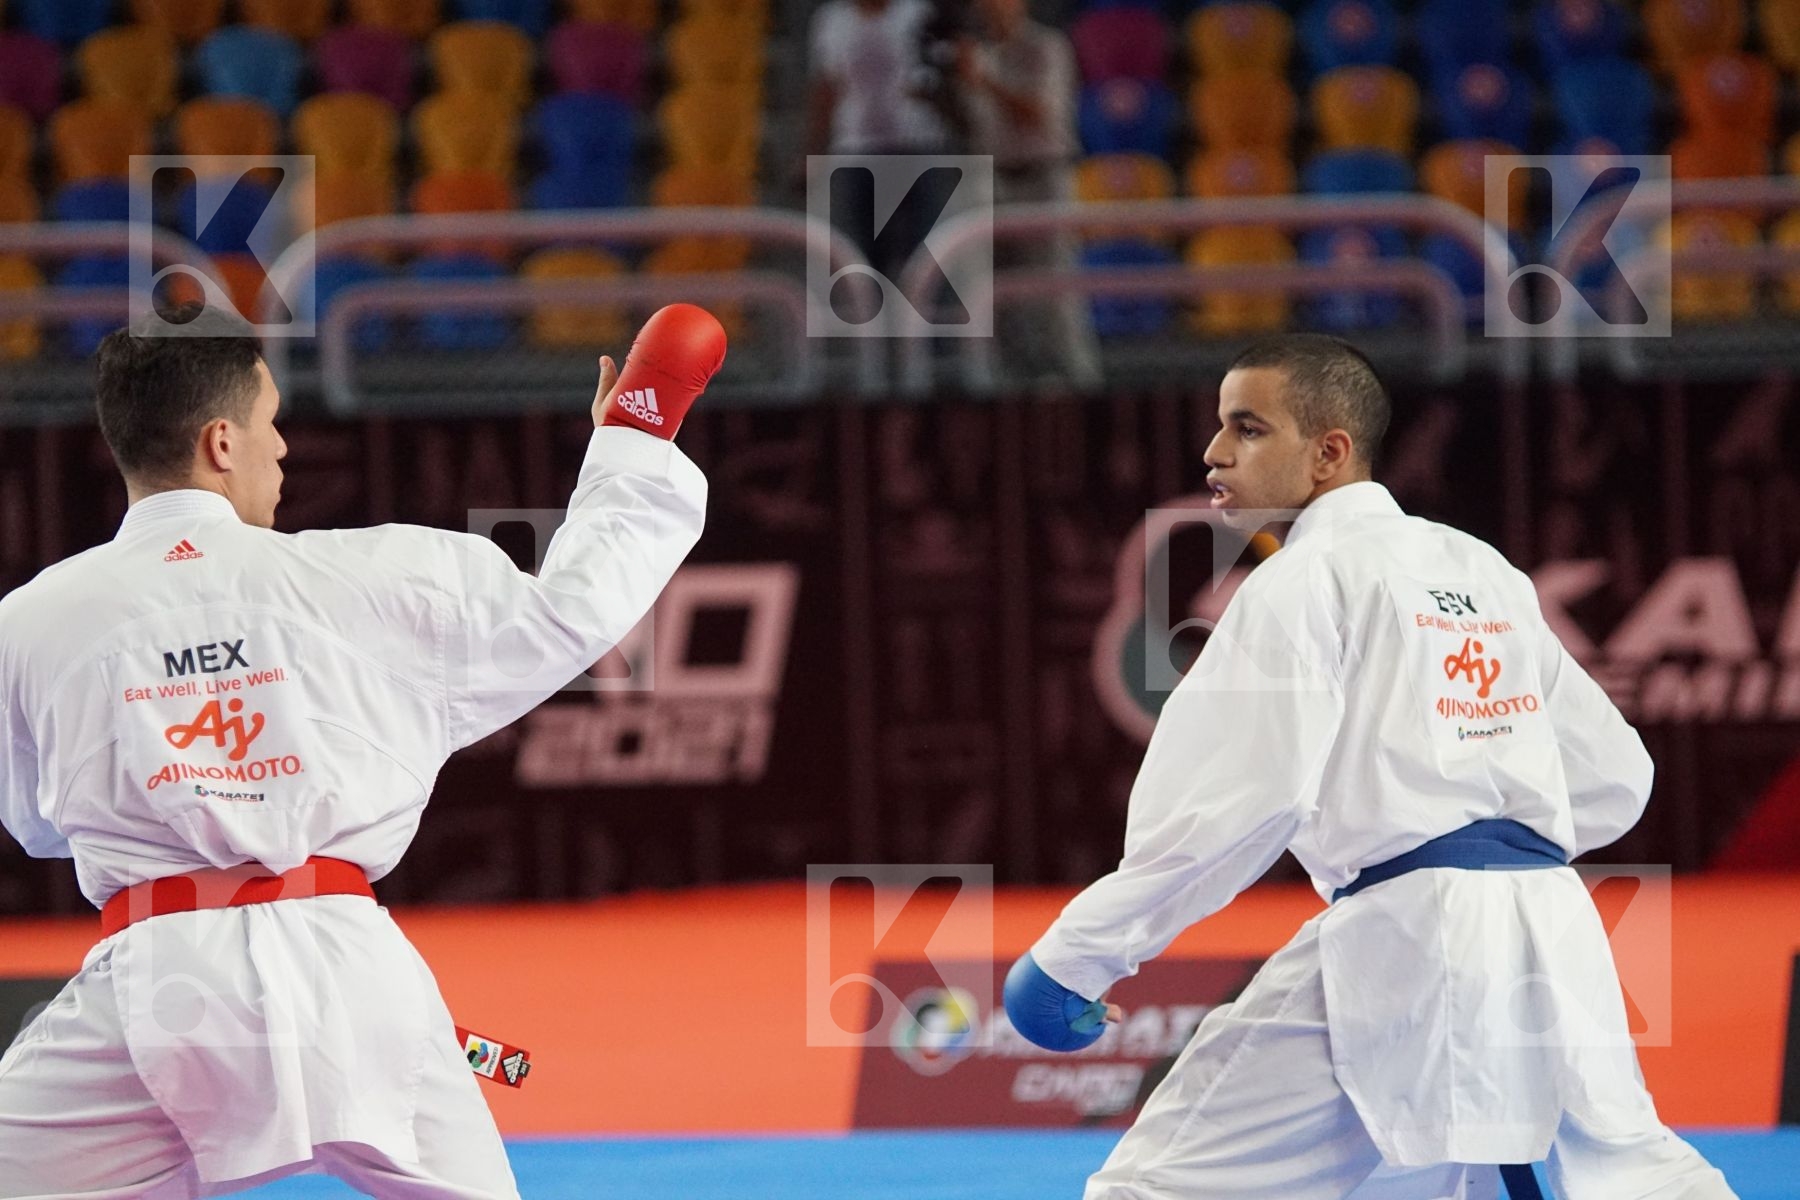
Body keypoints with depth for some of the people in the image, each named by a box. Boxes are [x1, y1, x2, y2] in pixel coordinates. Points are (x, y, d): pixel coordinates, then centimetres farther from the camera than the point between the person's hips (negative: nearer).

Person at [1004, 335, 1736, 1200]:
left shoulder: (1304, 580, -3)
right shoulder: (1486, 574, 19)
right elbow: (1612, 776, 22)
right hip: (1552, 926, 8)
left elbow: (1236, 799, -13)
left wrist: (1076, 955, -9)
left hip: (1404, 938, -7)